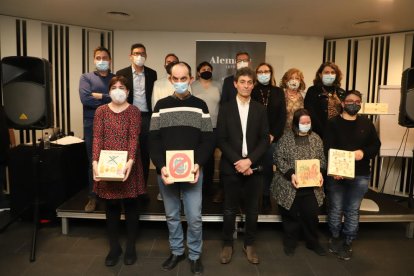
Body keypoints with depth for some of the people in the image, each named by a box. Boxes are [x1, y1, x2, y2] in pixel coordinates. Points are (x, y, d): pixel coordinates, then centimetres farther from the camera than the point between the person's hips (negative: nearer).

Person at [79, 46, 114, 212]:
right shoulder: (86, 77, 8)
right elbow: (85, 99, -9)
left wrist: (100, 96, -9)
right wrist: (110, 100, -6)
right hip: (92, 125, 0)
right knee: (93, 162, 5)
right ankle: (93, 197, 16)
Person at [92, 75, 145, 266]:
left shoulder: (133, 111, 0)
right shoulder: (101, 111, 7)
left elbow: (134, 138, -11)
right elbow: (97, 137, -2)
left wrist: (130, 161, -25)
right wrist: (95, 161, -16)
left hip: (128, 165, -2)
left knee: (130, 205, 7)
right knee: (111, 206, 10)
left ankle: (130, 247, 23)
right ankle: (114, 247, 27)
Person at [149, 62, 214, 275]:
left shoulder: (200, 106, 3)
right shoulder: (161, 105, 5)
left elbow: (208, 140, 0)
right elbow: (154, 140, 1)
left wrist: (198, 164, -15)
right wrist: (161, 166, -13)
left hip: (192, 171, -1)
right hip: (166, 171, 2)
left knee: (194, 217, 3)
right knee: (172, 215, 14)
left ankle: (195, 255, 25)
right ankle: (176, 251, 33)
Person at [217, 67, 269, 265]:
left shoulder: (260, 110, 6)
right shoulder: (225, 108, 2)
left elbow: (265, 139, 1)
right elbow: (221, 139, -3)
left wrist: (249, 160, -13)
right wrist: (237, 161, -13)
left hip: (253, 166, 1)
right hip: (231, 166, -1)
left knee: (252, 209, 9)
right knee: (230, 209, 8)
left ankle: (249, 244, 27)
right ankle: (227, 244, 25)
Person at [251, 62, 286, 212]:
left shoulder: (278, 92, 10)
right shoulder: (252, 92, 4)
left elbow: (282, 115, 5)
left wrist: (274, 134, -5)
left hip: (272, 137, 1)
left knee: (268, 168, 3)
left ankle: (266, 197, 13)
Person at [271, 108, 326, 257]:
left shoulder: (316, 138, 6)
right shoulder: (286, 138, -6)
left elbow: (322, 159, 9)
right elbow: (278, 158, -9)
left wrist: (320, 172, -10)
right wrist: (290, 174, -20)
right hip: (289, 185, -3)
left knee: (311, 215, 8)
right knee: (291, 215, 9)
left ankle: (313, 242, 31)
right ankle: (290, 242, 29)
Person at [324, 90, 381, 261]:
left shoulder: (366, 123, 8)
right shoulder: (333, 123, -2)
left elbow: (376, 145, 9)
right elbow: (328, 149, -11)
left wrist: (364, 152, -13)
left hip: (360, 175, 2)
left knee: (353, 210, 8)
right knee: (336, 208, 7)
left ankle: (348, 243, 23)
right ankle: (335, 239, 27)